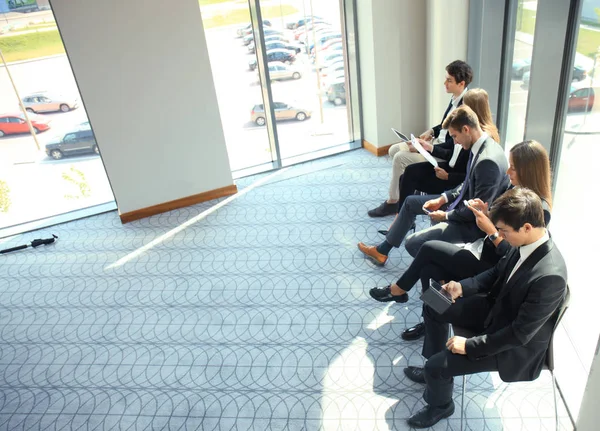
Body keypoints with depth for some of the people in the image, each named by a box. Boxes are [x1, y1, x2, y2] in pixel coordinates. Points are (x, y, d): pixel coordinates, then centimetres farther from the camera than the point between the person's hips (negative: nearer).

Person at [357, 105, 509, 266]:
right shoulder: (481, 146, 0)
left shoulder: (488, 161, -32)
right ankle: (382, 250, 28)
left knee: (412, 243, -17)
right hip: (465, 202, 10)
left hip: (474, 222, -10)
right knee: (410, 202, 18)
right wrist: (443, 199, 2)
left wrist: (445, 215, -14)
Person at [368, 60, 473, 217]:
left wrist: (430, 148, -23)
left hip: (447, 154, -10)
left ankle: (393, 202, -6)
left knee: (400, 158, -19)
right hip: (438, 141, 10)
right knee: (394, 150, 3)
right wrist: (432, 131, 3)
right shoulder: (456, 98, 4)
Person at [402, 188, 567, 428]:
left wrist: (469, 345, -23)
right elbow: (498, 272, 7)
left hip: (515, 346, -8)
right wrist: (463, 286, -8)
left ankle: (439, 405, 21)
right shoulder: (526, 242, -12)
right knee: (434, 307, 12)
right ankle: (436, 370, 31)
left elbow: (520, 333, -30)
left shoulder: (550, 276, -37)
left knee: (436, 366, -14)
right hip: (497, 307, 8)